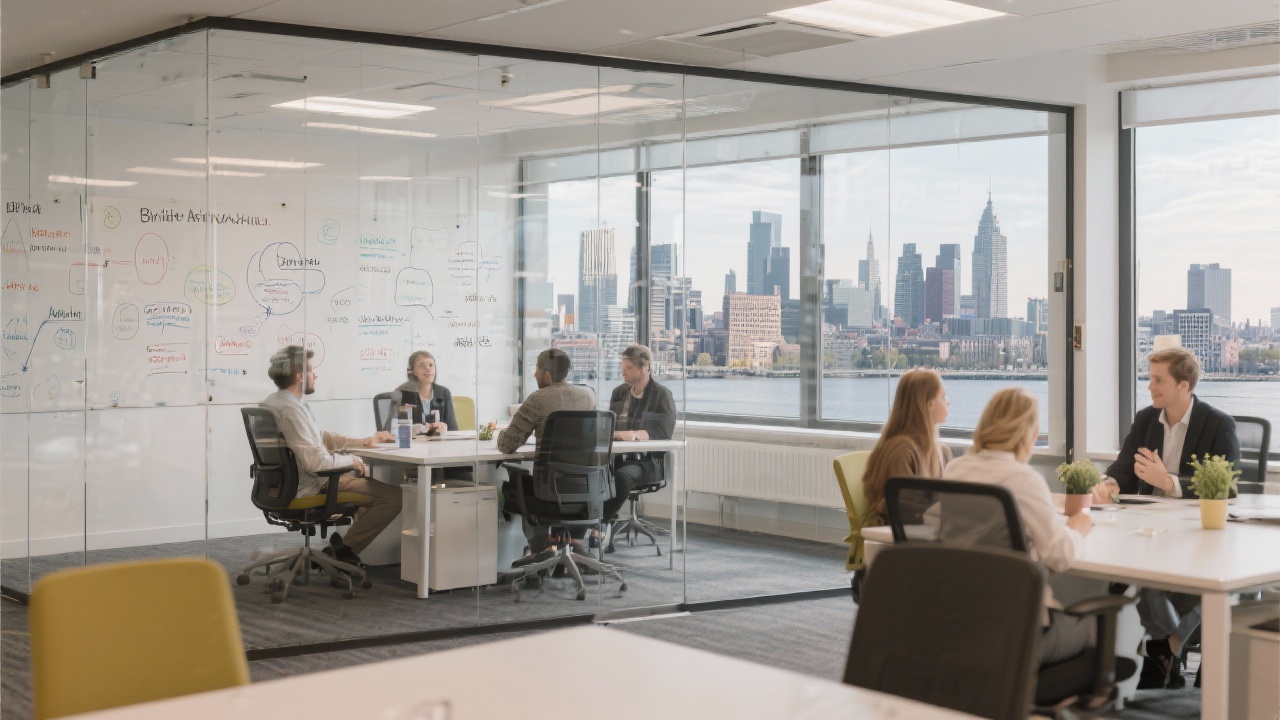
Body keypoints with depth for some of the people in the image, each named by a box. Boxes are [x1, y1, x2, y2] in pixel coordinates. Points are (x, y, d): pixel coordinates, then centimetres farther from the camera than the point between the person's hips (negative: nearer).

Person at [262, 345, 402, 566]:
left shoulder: (273, 402, 9)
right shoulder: (291, 410, -24)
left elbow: (321, 437, 17)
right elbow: (316, 461, -30)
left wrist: (364, 442, 14)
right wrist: (351, 460, -12)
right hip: (310, 489, -11)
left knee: (362, 475, 32)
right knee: (393, 496, -14)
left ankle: (345, 544, 24)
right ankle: (343, 551, -2)